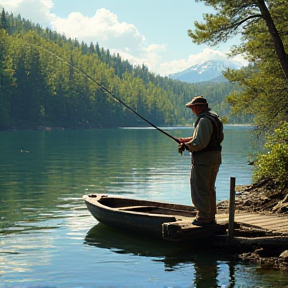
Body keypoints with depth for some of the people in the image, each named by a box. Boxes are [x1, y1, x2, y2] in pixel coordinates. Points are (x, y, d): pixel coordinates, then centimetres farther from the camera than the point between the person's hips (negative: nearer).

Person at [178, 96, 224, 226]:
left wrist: (185, 146, -8)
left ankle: (203, 218, 1)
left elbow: (199, 143, -24)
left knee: (200, 189, -2)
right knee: (209, 188, 17)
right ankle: (210, 217, 24)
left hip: (203, 159, -10)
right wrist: (187, 140, 19)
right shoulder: (214, 118, 14)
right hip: (215, 158, 10)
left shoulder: (204, 120, -18)